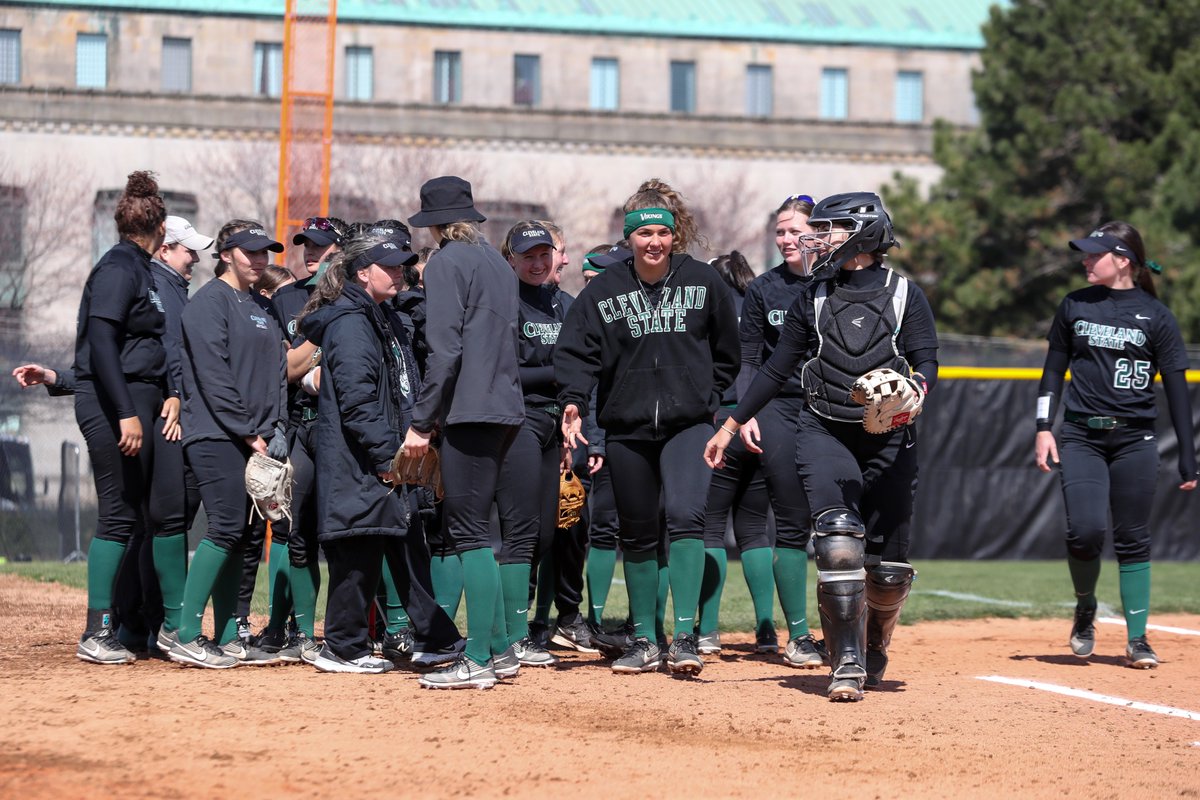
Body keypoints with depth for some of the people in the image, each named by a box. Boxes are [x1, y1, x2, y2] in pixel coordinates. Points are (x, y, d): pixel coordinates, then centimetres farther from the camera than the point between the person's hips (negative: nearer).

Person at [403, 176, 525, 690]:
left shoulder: (447, 262, -5)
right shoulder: (496, 262, 20)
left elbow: (445, 350, -14)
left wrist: (422, 422, -12)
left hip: (472, 411, -8)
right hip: (506, 408, 8)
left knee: (470, 532, -8)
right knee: (464, 526, 14)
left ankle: (479, 661, -10)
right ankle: (499, 648, 15)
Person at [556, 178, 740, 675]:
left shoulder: (703, 282, 2)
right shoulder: (604, 290, 1)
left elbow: (727, 351, 13)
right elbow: (578, 351, -3)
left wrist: (709, 397, 7)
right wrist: (574, 401, -18)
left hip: (688, 424, -2)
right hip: (626, 429, 2)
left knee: (685, 515, -21)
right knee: (637, 535, 10)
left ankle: (684, 638, -21)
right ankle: (644, 642, 21)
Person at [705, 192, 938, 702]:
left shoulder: (905, 294, 4)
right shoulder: (814, 297, 11)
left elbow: (927, 360, -3)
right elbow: (777, 367, 14)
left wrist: (916, 387, -26)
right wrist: (731, 426, 12)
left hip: (889, 440, -1)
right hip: (824, 433, 1)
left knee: (887, 565, 1)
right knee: (838, 541, -20)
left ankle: (875, 646, 30)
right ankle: (847, 664, -17)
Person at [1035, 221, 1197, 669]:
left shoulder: (1155, 315, 0)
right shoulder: (1075, 307, 8)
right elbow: (1054, 370, 13)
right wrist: (1044, 428, 2)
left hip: (1134, 441, -1)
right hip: (1081, 436, 1)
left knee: (1133, 540, 1)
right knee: (1085, 530, -14)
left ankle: (1136, 640, 9)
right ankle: (1085, 610, 13)